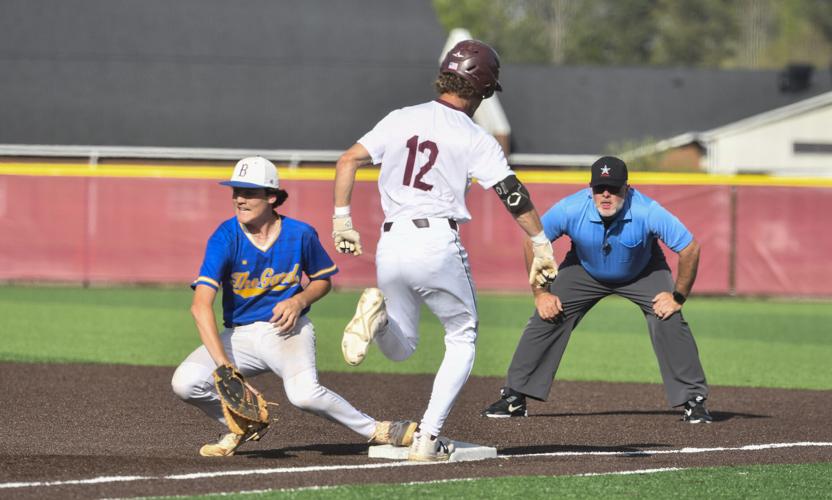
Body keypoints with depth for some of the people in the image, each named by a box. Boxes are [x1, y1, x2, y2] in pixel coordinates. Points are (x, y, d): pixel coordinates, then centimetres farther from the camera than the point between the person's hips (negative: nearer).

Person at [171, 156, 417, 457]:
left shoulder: (300, 235, -8)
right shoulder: (226, 238, -14)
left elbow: (323, 280, 12)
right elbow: (201, 305, -24)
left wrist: (299, 301, -12)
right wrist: (223, 363, -35)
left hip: (288, 332, -2)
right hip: (239, 335, 2)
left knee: (304, 394, -32)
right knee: (185, 382, -21)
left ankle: (374, 430, -9)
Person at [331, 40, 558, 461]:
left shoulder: (400, 120, 10)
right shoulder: (475, 139, -1)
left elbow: (347, 162, 6)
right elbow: (512, 194, -9)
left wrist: (342, 221, 10)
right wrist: (541, 244, -4)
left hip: (390, 247, 4)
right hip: (438, 244, -4)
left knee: (400, 349, 18)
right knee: (462, 339, 15)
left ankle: (377, 312, -17)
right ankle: (428, 437, 2)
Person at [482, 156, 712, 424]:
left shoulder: (648, 212, -37)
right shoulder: (570, 209, -33)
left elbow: (689, 248, -28)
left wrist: (678, 298, -25)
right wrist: (540, 293, -14)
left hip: (643, 271, -1)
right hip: (585, 270, 1)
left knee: (669, 321, -20)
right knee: (547, 317, -9)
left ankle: (693, 400, -8)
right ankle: (514, 397, 1)